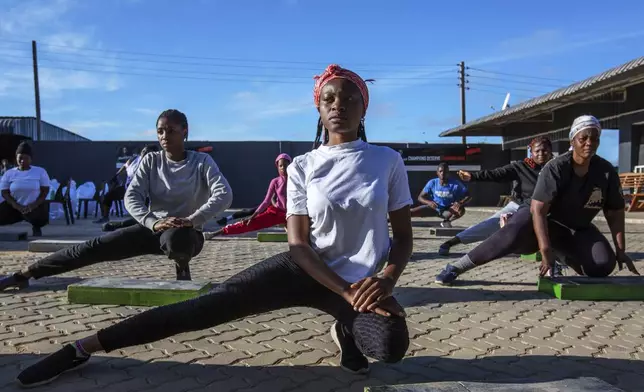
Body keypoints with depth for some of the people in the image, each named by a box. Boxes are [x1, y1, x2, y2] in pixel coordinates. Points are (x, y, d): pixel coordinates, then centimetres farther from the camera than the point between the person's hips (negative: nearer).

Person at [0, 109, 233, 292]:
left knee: (174, 238, -40)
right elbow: (131, 197, -9)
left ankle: (182, 266, -7)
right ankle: (26, 274, -2)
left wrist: (192, 220, -34)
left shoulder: (202, 162, -10)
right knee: (96, 247, -8)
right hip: (153, 228, 4)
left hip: (188, 234, -3)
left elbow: (224, 195, -22)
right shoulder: (151, 161, -1)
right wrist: (153, 222, -27)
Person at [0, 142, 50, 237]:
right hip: (14, 206, 2)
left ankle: (36, 227, 7)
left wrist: (33, 205, -20)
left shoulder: (40, 171, -2)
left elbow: (45, 191, -4)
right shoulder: (9, 174, 3)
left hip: (35, 206, -2)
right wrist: (17, 206, -20)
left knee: (42, 219, -32)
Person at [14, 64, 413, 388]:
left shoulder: (388, 160, -3)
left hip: (364, 281, 1)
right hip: (305, 270, 0)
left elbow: (404, 236, 1)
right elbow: (299, 244, -9)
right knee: (208, 306, -15)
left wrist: (386, 280, -19)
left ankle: (347, 331, 4)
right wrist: (346, 292, -20)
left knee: (392, 344, -32)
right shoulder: (303, 167, -4)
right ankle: (82, 347, -4)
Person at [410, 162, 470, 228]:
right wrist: (429, 202, -30)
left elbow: (468, 196, -13)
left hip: (449, 211, 0)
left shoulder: (456, 184, -15)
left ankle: (446, 222, -8)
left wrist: (460, 203, -35)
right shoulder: (432, 183, -11)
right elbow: (420, 197, -8)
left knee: (461, 210, -33)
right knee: (411, 212, -20)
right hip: (434, 209, 1)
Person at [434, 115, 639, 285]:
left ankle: (560, 254, 10)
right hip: (546, 221, -5)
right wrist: (545, 251, -35)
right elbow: (538, 209, -28)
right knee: (513, 234, -36)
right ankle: (456, 268, -30)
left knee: (604, 265, -20)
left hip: (579, 230, 5)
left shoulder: (607, 171, -10)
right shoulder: (555, 168, -22)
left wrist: (621, 251, -4)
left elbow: (615, 213, 0)